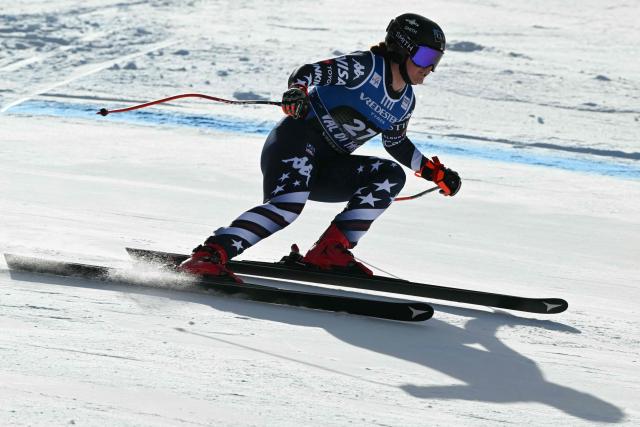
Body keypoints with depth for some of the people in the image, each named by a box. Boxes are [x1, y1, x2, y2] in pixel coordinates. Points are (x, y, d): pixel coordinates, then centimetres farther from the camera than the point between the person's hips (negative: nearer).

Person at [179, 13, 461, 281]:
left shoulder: (405, 102, 13)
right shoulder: (366, 66, -10)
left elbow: (396, 143, 30)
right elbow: (310, 72, -18)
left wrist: (434, 172, 26)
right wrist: (297, 92, -40)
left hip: (325, 173, 8)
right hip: (296, 140, -8)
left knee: (392, 176, -10)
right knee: (287, 205, -34)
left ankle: (329, 250, -14)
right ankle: (208, 255, -36)